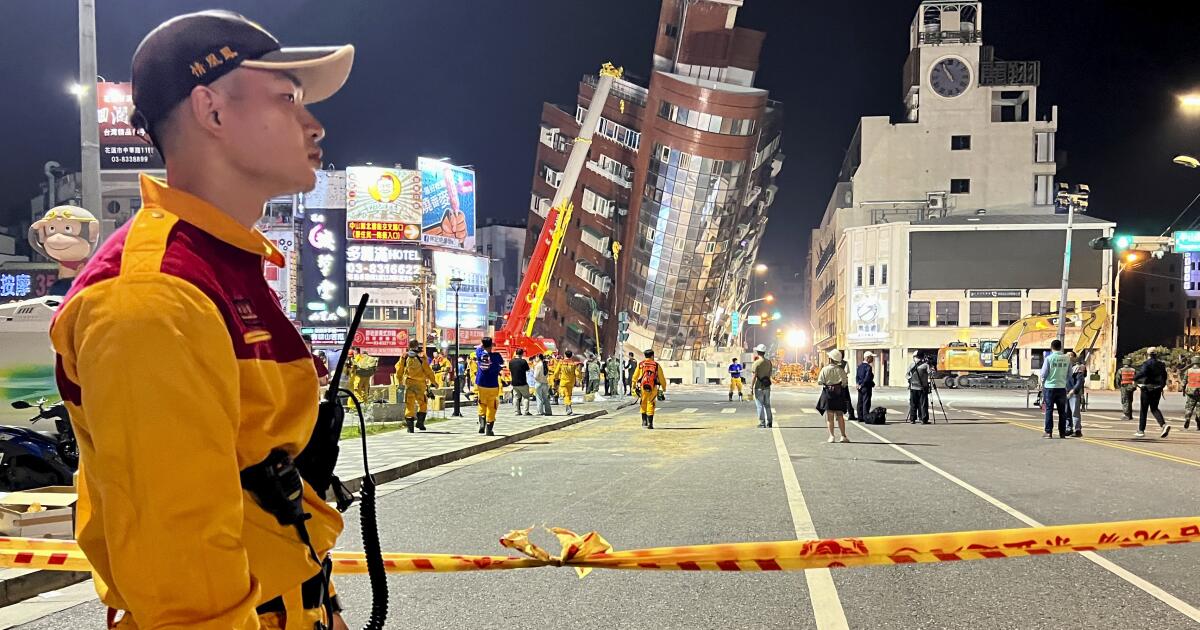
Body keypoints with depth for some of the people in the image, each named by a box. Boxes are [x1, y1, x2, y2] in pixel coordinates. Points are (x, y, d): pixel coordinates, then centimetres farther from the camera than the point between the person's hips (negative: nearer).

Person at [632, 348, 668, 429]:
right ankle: (650, 423, 0)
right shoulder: (656, 365, 3)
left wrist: (633, 386, 13)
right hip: (653, 388, -1)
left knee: (643, 404, 15)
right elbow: (661, 378, 5)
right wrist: (664, 387, 14)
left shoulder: (640, 364, 5)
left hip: (643, 387, 1)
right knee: (650, 405, 3)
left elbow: (635, 376, 5)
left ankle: (644, 421, 18)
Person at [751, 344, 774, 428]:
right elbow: (770, 374, 11)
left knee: (760, 406, 2)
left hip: (759, 387, -5)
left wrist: (751, 387, -10)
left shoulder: (756, 363, -15)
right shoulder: (769, 362, 3)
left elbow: (754, 376, -16)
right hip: (767, 387, 6)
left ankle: (762, 424, 3)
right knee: (767, 405, 14)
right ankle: (769, 423, 17)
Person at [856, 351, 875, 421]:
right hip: (866, 387, -8)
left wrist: (858, 383, 4)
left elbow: (857, 376, 10)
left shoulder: (859, 366, 9)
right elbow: (867, 378, -21)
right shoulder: (868, 367, -16)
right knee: (866, 402, -5)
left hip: (860, 387, 8)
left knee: (860, 402, 12)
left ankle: (860, 417, 17)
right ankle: (866, 418, -5)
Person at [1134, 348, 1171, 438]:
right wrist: (1162, 386, 24)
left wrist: (1134, 378, -13)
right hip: (1157, 390, 6)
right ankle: (1164, 425, -10)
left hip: (1147, 389, -6)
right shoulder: (1161, 364, 9)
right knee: (1154, 409, 14)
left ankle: (1141, 431, 8)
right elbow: (1164, 377, 13)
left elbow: (1142, 373, -28)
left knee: (1143, 410, 4)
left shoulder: (1147, 363, -11)